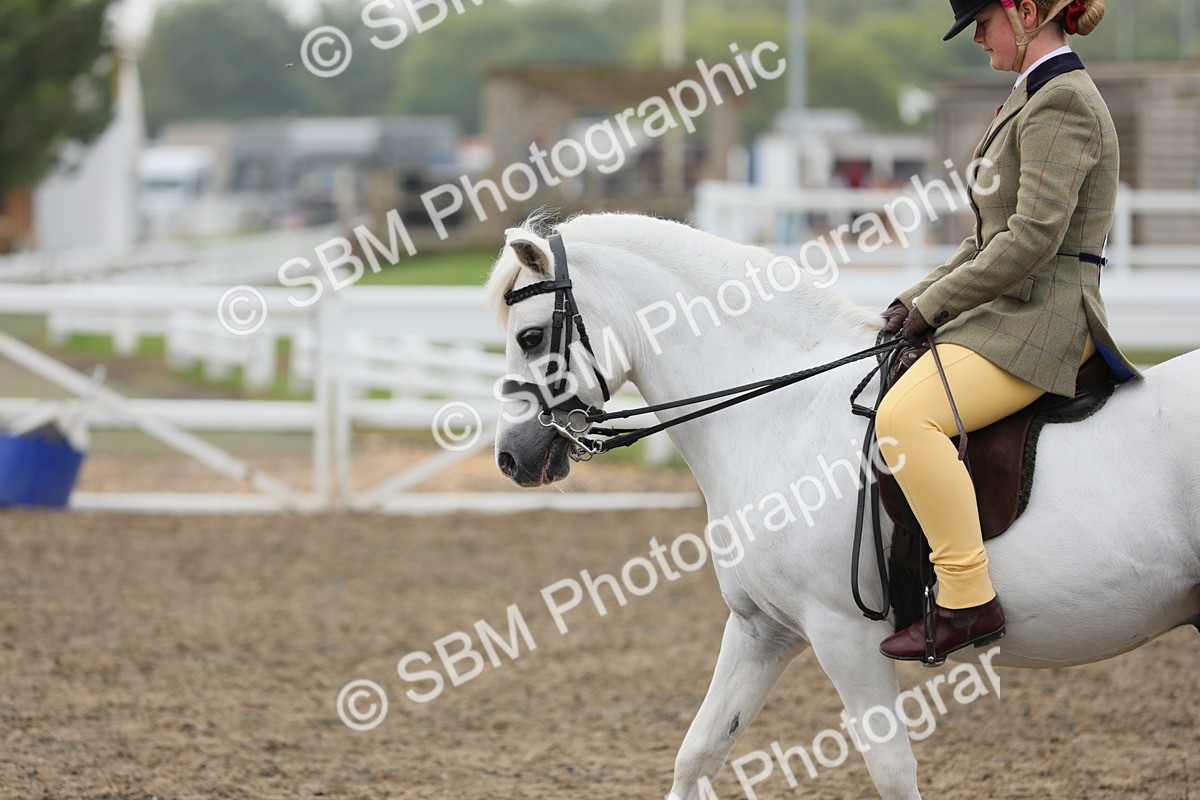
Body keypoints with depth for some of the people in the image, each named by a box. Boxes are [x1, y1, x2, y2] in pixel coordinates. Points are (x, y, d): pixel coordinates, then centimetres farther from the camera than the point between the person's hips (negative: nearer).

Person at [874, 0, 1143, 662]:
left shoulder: (1061, 102, -14)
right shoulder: (1032, 99, 19)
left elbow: (1033, 237, -22)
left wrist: (934, 303, -16)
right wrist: (919, 297, 12)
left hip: (1040, 320, -11)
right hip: (1007, 311, 11)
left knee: (906, 414, -30)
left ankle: (968, 600, -29)